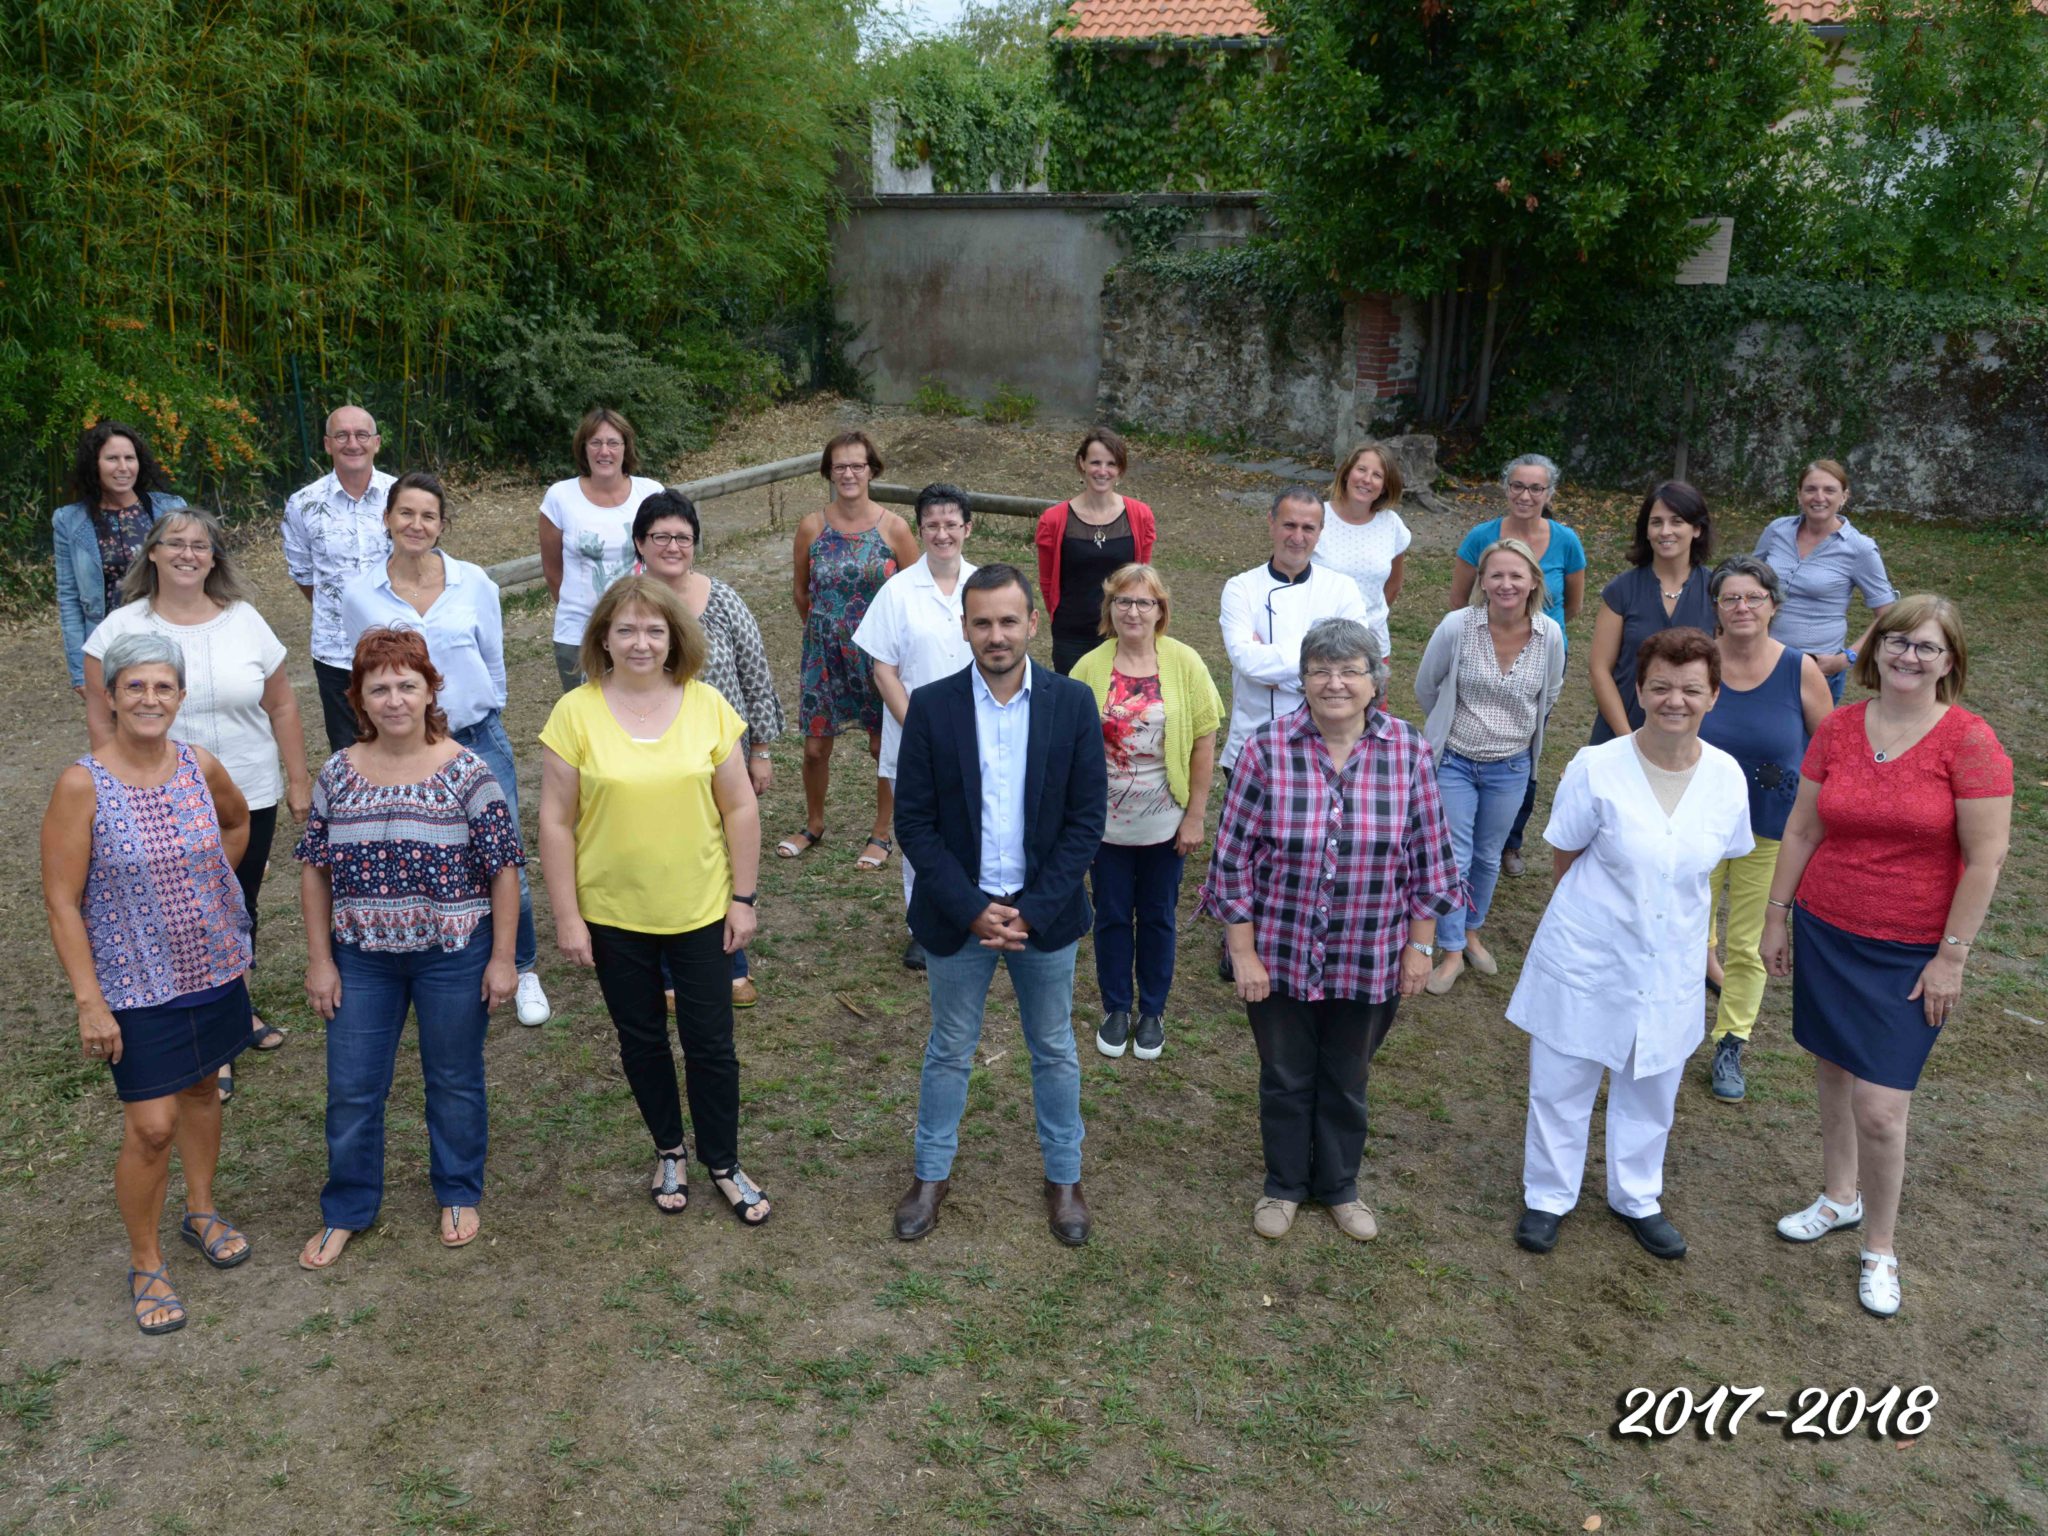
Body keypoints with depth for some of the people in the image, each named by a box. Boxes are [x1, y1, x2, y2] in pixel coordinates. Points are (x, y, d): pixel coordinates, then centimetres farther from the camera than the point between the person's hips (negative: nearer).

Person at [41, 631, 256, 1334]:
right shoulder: (81, 785, -18)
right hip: (137, 986, -4)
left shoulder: (200, 766, -7)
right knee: (151, 1126, -1)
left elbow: (237, 822, 17)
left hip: (215, 967, 4)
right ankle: (145, 1265, 20)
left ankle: (201, 1210, 44)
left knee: (201, 1089, 21)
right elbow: (62, 902, -15)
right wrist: (89, 1003, -16)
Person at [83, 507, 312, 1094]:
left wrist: (298, 779, 4)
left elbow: (281, 705, 5)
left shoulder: (245, 621, 1)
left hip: (251, 799, 2)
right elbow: (101, 719, -1)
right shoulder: (120, 629, -4)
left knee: (240, 912, 15)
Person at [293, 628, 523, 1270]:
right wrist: (319, 960, 2)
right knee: (351, 1090, 11)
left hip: (453, 956, -2)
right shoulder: (338, 773, -2)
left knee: (454, 1081, 14)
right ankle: (346, 1210, 32)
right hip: (362, 958, 3)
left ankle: (458, 1194, 36)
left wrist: (502, 958, -9)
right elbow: (315, 870, 4)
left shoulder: (466, 771, -11)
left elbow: (503, 869, -8)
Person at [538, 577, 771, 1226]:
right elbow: (556, 822, -6)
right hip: (613, 915, 0)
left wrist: (744, 897, -1)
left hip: (701, 910, 0)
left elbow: (740, 808, -1)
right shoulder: (576, 713, -9)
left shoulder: (707, 706, -6)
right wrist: (567, 916, -6)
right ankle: (669, 1151, 38)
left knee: (711, 1043, 9)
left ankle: (723, 1163, 29)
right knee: (641, 1040, 16)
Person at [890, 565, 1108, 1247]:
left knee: (1054, 1050, 16)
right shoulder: (931, 706, -8)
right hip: (957, 912, 0)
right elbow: (913, 821, -8)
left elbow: (1086, 820, -7)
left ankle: (1064, 1177, 33)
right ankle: (932, 1174, 34)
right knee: (949, 1051, 15)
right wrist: (972, 911, -15)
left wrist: (1032, 911, -13)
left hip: (1045, 912, 0)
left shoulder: (1073, 703, -8)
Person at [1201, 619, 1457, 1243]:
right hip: (1280, 956, -1)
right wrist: (1243, 954, -10)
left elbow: (1428, 856, 0)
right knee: (1285, 1078, 18)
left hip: (1368, 960, 1)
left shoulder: (1408, 750, -9)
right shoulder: (1268, 748, -15)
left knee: (1347, 1080, 21)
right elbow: (1233, 858, -11)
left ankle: (1338, 1185, 44)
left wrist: (1420, 944, 1)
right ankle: (1284, 1185, 42)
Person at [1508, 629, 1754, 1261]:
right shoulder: (1597, 768, -18)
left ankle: (1637, 1198, 42)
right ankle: (1547, 1197, 33)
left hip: (1671, 968, 3)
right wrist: (1608, 901, 0)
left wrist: (1669, 899, 8)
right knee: (1561, 1084, 11)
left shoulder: (1727, 776, -8)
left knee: (1651, 1090, 20)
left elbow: (1717, 857, 9)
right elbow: (1565, 858, -5)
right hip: (1586, 959, -3)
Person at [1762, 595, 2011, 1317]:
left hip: (1910, 953, -4)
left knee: (1879, 1109, -4)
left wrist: (1951, 957, -11)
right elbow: (1802, 830, 7)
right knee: (1834, 1074, 16)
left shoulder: (1969, 741, -13)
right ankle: (1840, 1196, 39)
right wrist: (1776, 914, 8)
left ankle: (1880, 1246, 18)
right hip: (1826, 933, 4)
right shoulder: (1837, 728, -1)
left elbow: (1986, 858, -12)